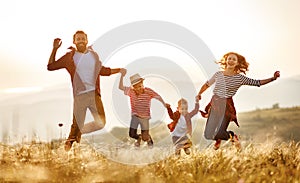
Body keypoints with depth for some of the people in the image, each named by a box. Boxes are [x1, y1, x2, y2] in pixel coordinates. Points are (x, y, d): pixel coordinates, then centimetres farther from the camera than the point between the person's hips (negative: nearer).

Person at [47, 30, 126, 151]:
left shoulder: (93, 55, 14)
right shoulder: (69, 57, 5)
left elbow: (102, 70, 29)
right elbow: (51, 66, 7)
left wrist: (118, 70, 27)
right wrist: (55, 49, -2)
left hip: (94, 93, 3)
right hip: (79, 95, -3)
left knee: (101, 123, -5)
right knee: (77, 125, -4)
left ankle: (79, 133, 18)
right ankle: (70, 140, 23)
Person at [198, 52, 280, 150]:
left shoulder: (239, 78, 0)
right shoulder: (218, 74, 6)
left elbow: (258, 83, 0)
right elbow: (207, 84, 20)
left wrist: (273, 78, -7)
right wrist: (199, 94, 10)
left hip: (227, 106, -2)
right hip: (214, 105, 3)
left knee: (219, 133, -15)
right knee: (208, 135, -1)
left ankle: (232, 136, 20)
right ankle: (218, 139, 36)